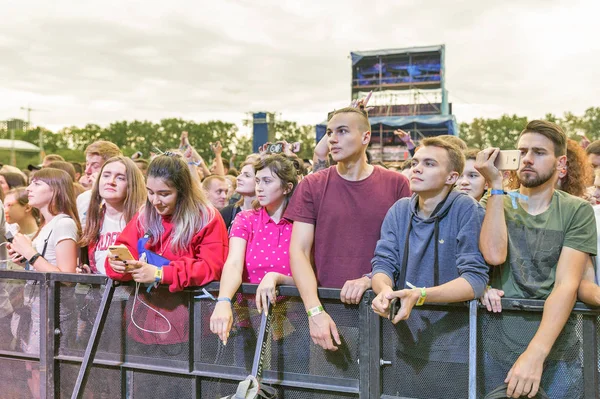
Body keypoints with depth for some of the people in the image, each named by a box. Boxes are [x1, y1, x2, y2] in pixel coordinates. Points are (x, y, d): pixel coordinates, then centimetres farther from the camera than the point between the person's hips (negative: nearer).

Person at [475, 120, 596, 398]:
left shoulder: (577, 211, -3)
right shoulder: (495, 205, 3)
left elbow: (566, 285, -13)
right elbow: (494, 255, -17)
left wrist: (536, 354, -25)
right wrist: (496, 185, -13)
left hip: (556, 355, -1)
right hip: (497, 351, 1)